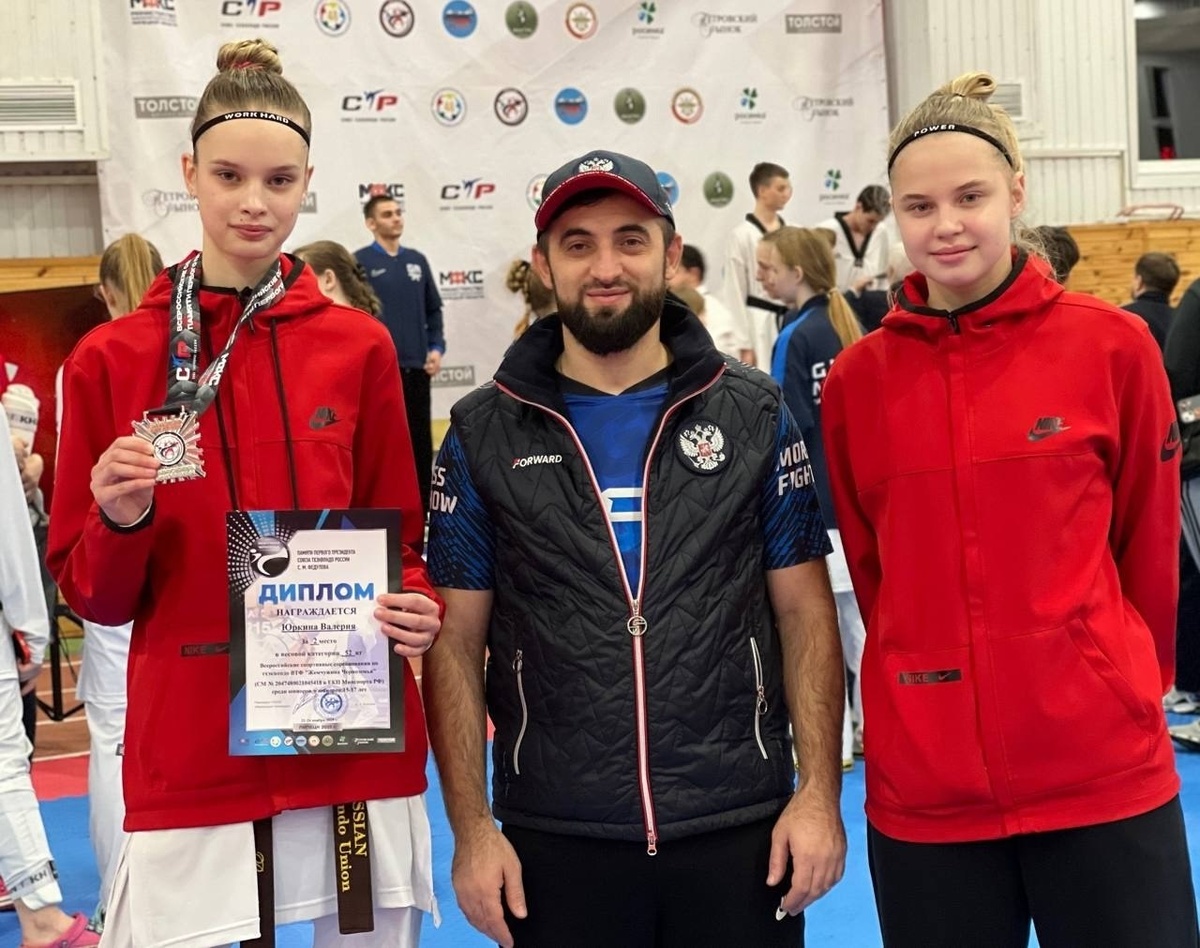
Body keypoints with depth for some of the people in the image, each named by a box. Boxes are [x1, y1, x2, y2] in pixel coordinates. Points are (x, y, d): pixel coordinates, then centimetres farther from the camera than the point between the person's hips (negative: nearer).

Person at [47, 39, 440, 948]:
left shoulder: (360, 346, 2)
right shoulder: (110, 360, 0)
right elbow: (93, 595, 4)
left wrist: (418, 609, -10)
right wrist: (120, 523, -16)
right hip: (188, 748, -1)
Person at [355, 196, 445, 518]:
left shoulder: (417, 260, 11)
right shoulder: (360, 262, -4)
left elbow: (433, 309, 16)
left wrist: (437, 348, 4)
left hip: (417, 367, 5)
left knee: (421, 443, 8)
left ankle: (421, 513, 17)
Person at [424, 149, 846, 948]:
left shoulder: (755, 413, 1)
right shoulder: (483, 433, 0)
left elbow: (806, 613, 3)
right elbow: (455, 643, 1)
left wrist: (819, 793, -4)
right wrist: (473, 830, -4)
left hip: (742, 830, 1)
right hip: (552, 842, 0)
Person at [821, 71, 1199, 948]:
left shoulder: (1112, 346, -4)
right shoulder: (855, 379, 0)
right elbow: (872, 568, 9)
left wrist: (1125, 678, 11)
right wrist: (930, 676, 11)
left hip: (1103, 769, -1)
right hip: (924, 784, 2)